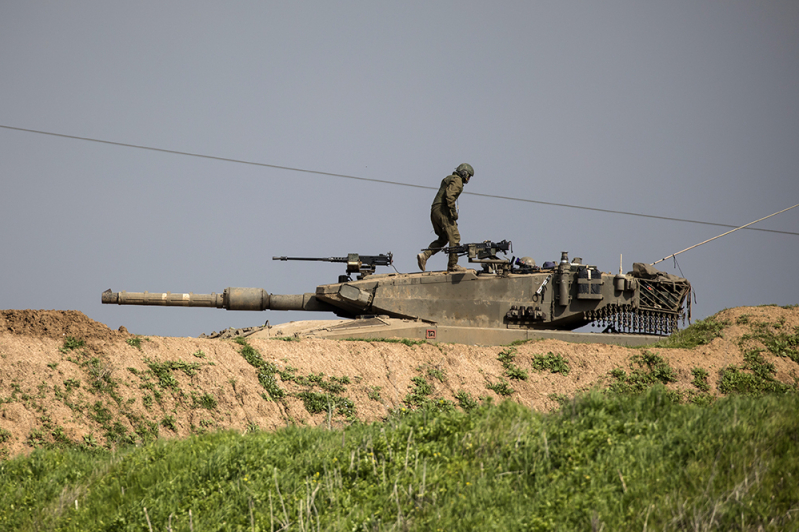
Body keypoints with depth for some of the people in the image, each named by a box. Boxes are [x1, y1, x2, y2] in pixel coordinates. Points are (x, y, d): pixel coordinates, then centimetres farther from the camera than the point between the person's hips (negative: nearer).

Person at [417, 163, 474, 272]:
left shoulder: (448, 179, 25)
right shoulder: (457, 181, -6)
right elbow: (449, 196, -21)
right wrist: (453, 211, -21)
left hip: (434, 210, 10)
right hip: (443, 211, -10)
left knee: (443, 239, 15)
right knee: (454, 238, -4)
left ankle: (424, 255, -2)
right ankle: (452, 265, -4)